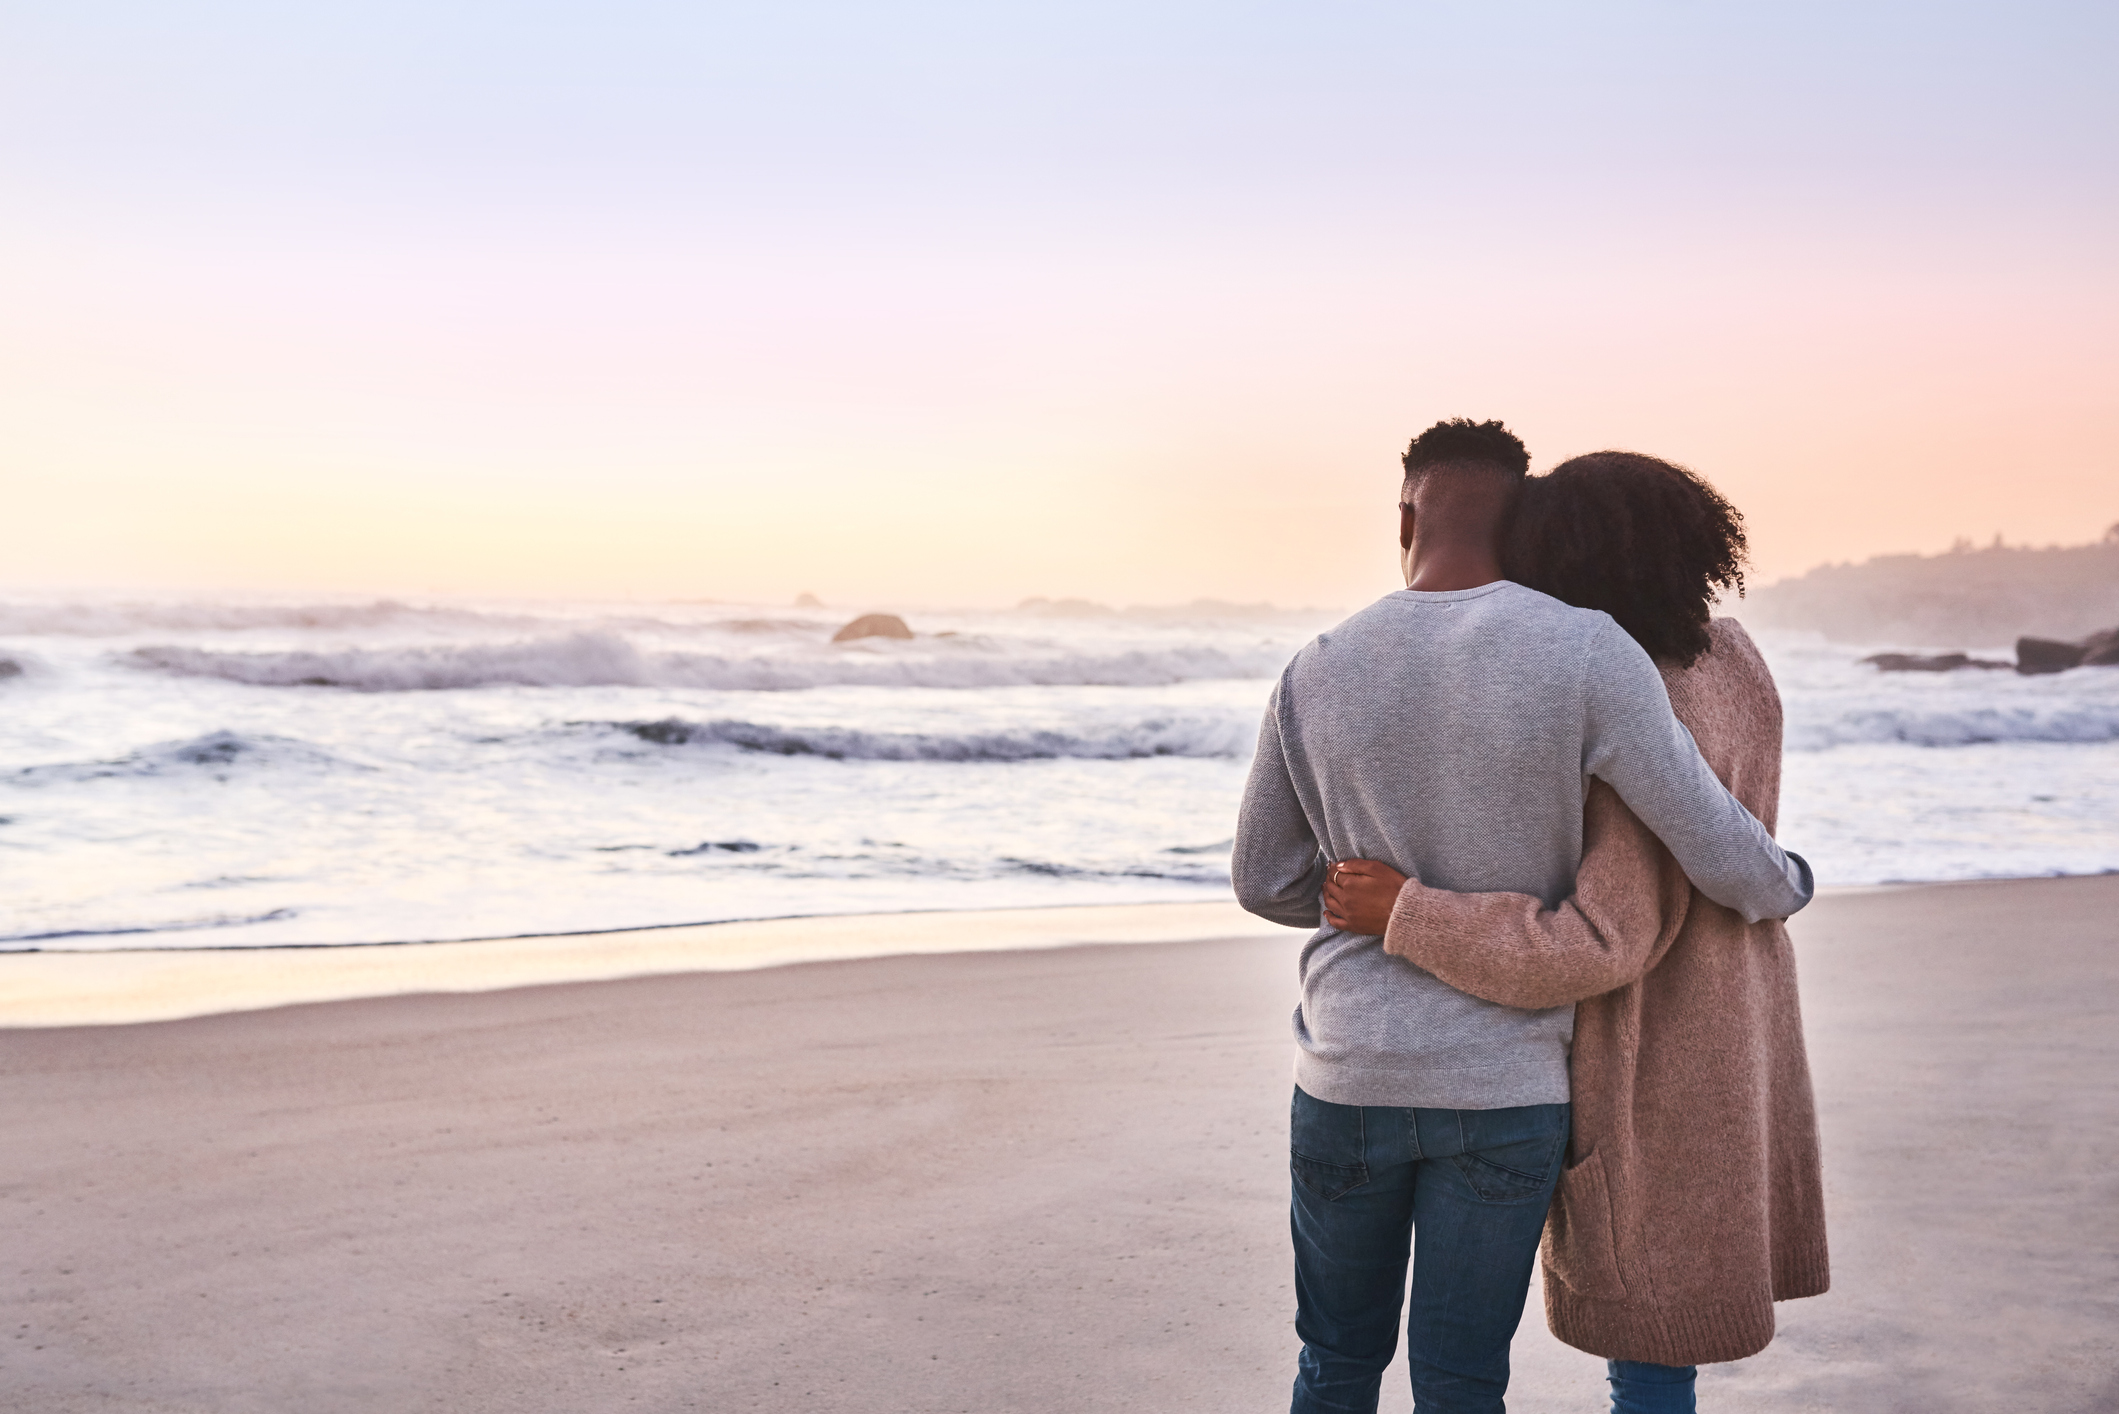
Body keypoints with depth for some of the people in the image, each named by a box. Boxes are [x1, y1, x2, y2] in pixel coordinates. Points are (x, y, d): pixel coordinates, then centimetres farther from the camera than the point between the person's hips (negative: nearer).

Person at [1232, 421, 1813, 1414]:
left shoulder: (1313, 677, -4)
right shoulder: (1584, 654, -13)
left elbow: (1262, 882, 7)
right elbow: (1716, 851, -9)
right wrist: (1784, 886, 14)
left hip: (1349, 1079, 2)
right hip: (1505, 1092, -2)